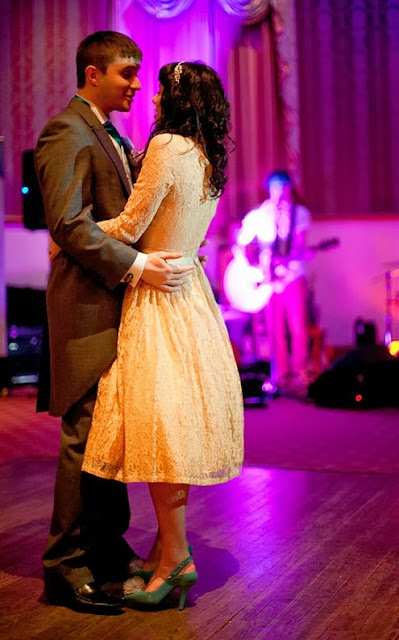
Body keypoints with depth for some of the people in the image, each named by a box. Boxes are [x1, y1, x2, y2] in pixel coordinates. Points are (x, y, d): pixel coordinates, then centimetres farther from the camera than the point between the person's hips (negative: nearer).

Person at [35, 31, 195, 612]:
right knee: (86, 433, -5)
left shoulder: (111, 138, 22)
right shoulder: (67, 131, -8)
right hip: (88, 303, -9)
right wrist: (135, 266, -22)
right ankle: (67, 565, 6)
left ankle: (108, 549, 23)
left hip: (119, 302, 9)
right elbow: (68, 222, -19)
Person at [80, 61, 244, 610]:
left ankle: (175, 558, 1)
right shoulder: (208, 157, 13)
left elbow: (129, 227, -12)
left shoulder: (167, 147, -13)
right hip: (190, 292, 9)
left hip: (159, 297, -9)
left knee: (159, 425, -5)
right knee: (175, 424, 11)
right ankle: (167, 548, 19)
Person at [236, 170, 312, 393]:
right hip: (267, 277, 1)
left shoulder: (299, 213, 6)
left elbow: (299, 245, -1)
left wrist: (299, 254, -23)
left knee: (298, 327, -8)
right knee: (276, 330, 3)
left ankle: (300, 375, -1)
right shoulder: (257, 215, 7)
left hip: (293, 276, -1)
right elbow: (240, 244, 7)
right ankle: (280, 376, 11)